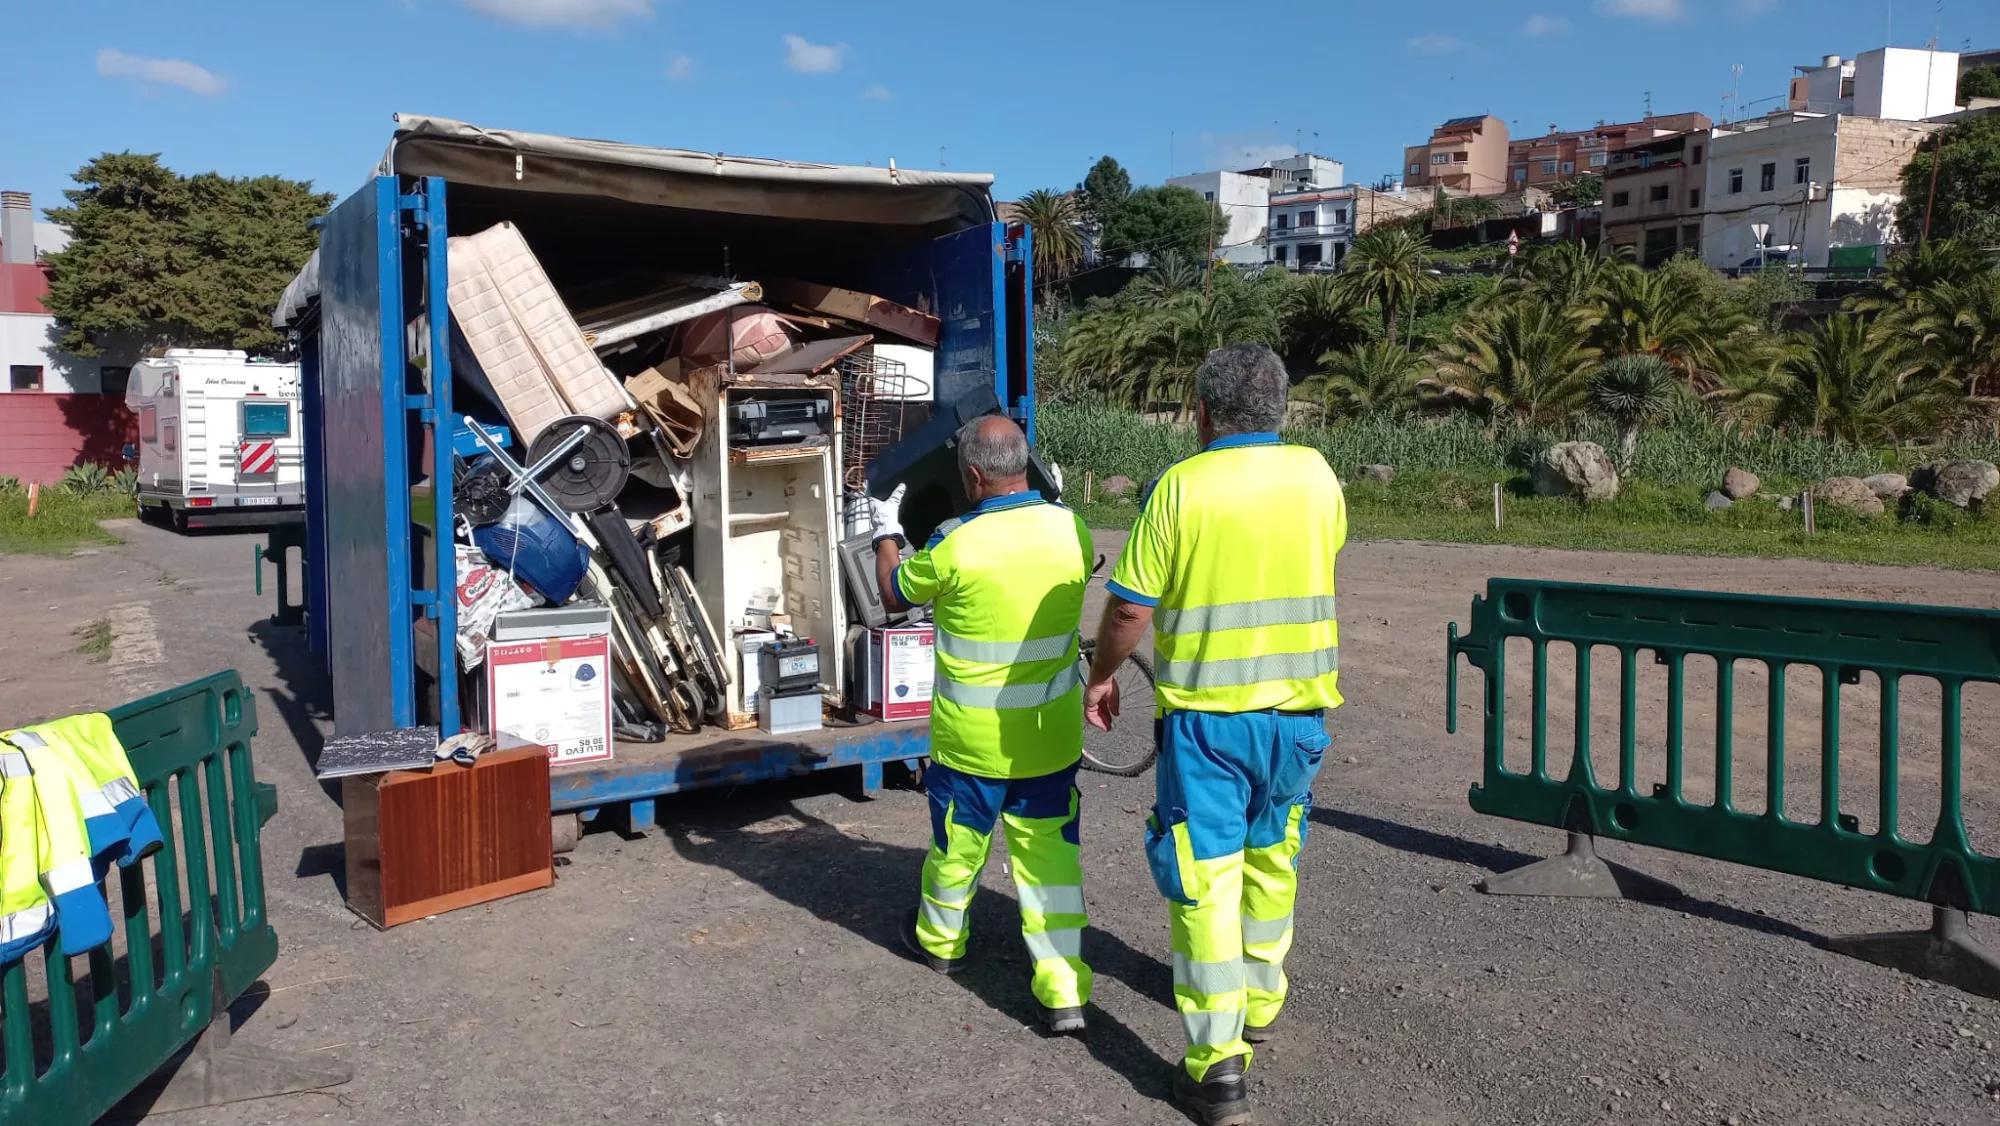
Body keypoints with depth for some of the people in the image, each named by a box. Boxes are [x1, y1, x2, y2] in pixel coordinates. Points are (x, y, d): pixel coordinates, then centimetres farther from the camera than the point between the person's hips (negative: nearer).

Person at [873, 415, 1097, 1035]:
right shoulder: (1071, 529, -8)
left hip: (972, 737, -3)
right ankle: (1065, 993, 7)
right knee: (1050, 851, 10)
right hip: (1051, 734, 3)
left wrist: (885, 536, 17)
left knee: (959, 842, 19)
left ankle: (939, 938, 45)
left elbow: (896, 593, -1)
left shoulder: (955, 545, -20)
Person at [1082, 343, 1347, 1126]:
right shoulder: (1315, 475, 0)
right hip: (1298, 707, 5)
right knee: (1272, 858, 22)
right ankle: (1258, 999, 39)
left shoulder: (1181, 487, -12)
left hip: (1206, 713, -4)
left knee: (1206, 876, 2)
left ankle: (1218, 1062, 1)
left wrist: (1101, 676, 6)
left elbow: (1130, 607, -11)